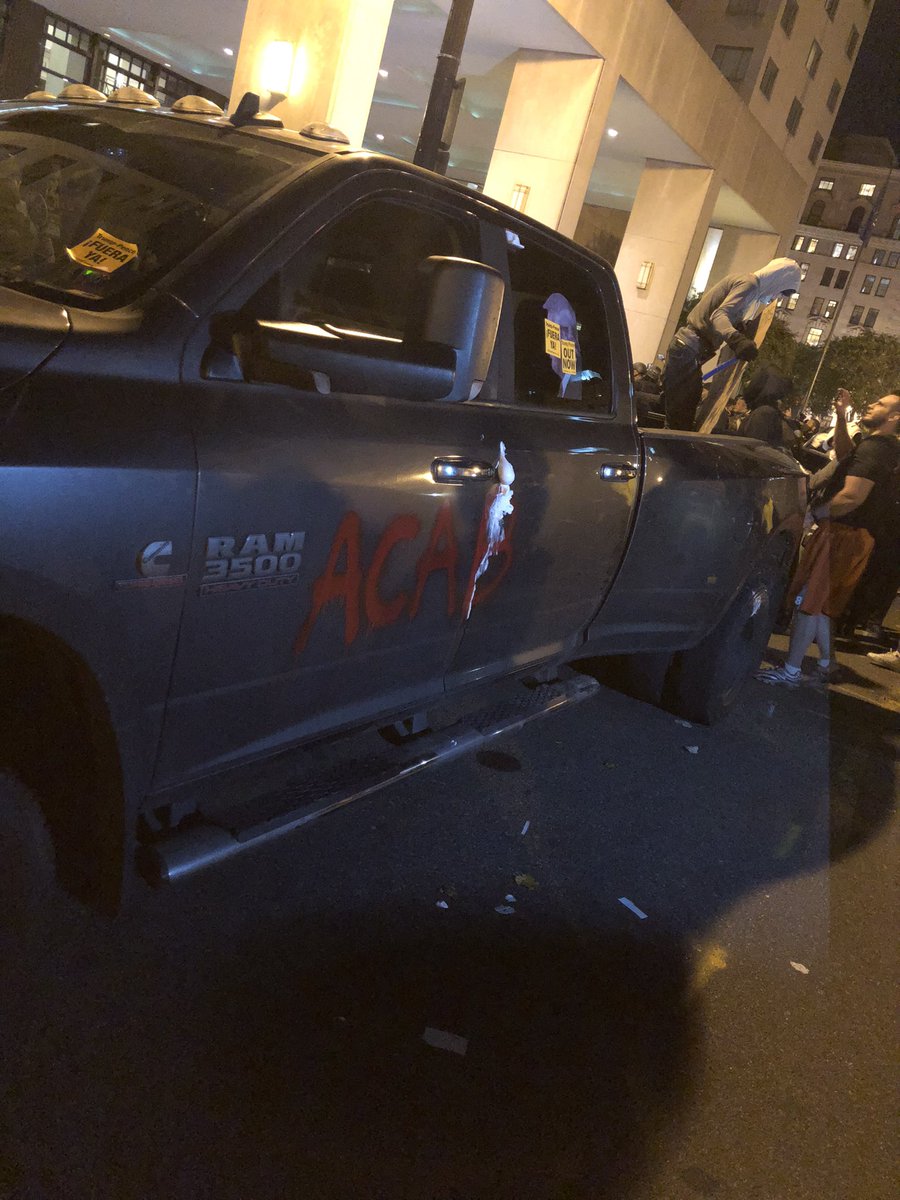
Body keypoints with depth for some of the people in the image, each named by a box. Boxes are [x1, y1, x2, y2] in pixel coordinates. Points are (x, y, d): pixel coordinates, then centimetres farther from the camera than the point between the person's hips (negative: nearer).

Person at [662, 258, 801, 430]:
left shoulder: (744, 282, 21)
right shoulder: (750, 283, -10)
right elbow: (719, 315, -25)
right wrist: (738, 340, -41)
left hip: (688, 348, 10)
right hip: (688, 350, -10)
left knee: (684, 418, 9)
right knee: (679, 418, -12)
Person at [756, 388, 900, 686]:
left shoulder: (874, 449, -17)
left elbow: (851, 497, -27)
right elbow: (844, 454, 29)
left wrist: (813, 514, -15)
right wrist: (842, 417, 17)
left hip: (843, 535, -10)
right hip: (855, 536, 10)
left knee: (809, 600, -6)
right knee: (820, 603, 18)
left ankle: (791, 671, -2)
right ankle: (825, 664, 27)